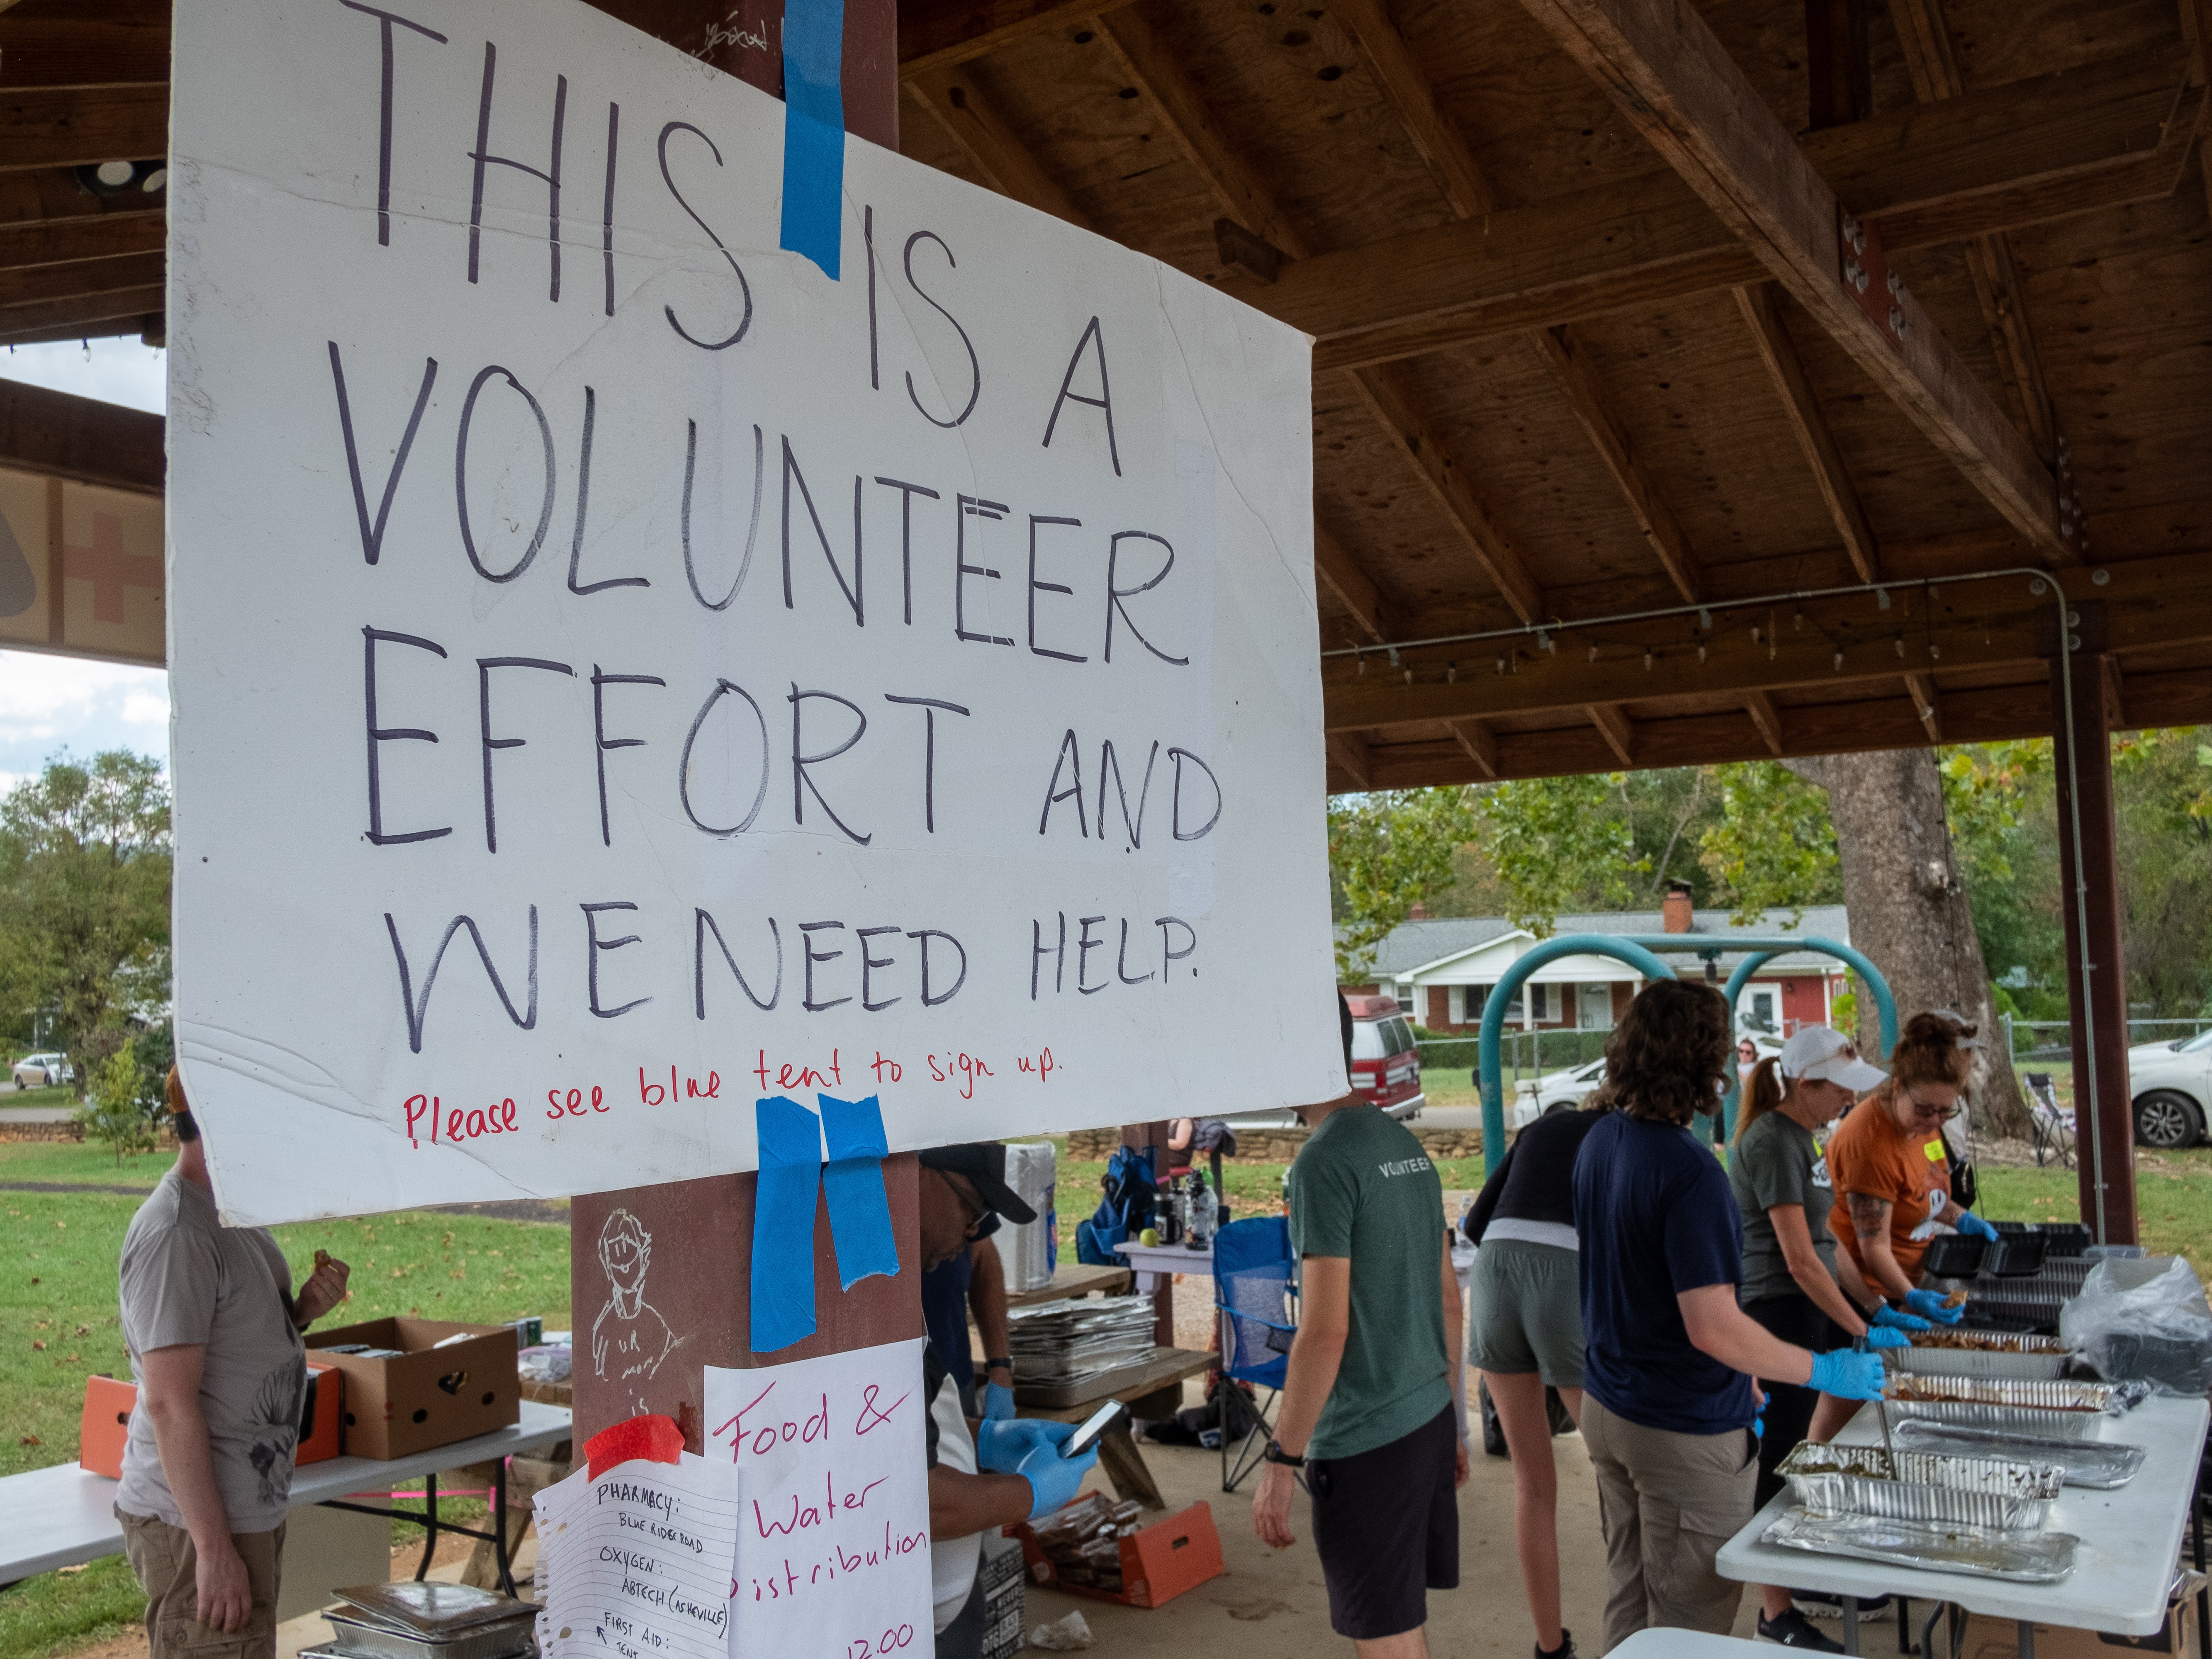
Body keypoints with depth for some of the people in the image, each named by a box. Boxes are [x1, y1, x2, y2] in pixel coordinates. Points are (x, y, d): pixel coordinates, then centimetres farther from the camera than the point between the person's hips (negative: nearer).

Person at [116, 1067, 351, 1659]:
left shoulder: (235, 1215, 10)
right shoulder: (175, 1234, -20)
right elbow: (169, 1402, -23)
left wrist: (302, 1310, 1)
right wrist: (214, 1546, -22)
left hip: (253, 1510, 10)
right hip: (196, 1523, -10)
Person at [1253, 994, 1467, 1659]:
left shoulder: (1323, 1162, -17)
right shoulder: (1406, 1144, 7)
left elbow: (1324, 1332, -20)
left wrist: (1281, 1462, -14)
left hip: (1364, 1441, -8)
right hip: (1430, 1420, 8)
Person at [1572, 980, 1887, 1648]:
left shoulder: (1599, 1142, 2)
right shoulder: (1689, 1172, -26)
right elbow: (1713, 1327, -27)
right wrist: (1825, 1371, -14)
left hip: (1607, 1409, 8)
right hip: (1687, 1431, -8)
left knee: (1627, 1601, 20)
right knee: (1690, 1621, 7)